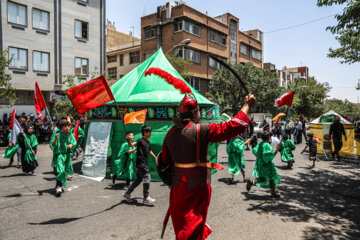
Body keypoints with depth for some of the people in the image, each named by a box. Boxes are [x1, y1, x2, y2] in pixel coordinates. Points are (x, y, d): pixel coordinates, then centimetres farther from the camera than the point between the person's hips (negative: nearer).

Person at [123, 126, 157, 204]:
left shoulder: (148, 142, 15)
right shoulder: (140, 140, -10)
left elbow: (150, 151, 30)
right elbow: (131, 145, -26)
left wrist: (155, 157, 36)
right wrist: (129, 140, -45)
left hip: (144, 163, 9)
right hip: (141, 163, -9)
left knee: (138, 179, 14)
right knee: (146, 178, -8)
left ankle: (127, 193, 26)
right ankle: (146, 198, 1)